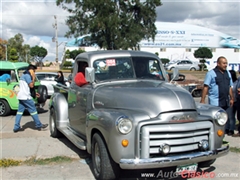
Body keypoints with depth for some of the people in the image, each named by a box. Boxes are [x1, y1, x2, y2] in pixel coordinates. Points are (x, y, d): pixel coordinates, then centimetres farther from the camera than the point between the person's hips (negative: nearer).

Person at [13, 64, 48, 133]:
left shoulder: (23, 75, 21)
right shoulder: (27, 75, -12)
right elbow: (31, 85, -18)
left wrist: (34, 93, 23)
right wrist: (33, 78, -5)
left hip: (21, 96, 10)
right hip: (25, 96, -10)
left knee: (20, 111, 8)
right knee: (33, 110, -1)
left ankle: (16, 127, 7)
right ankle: (38, 125, 7)